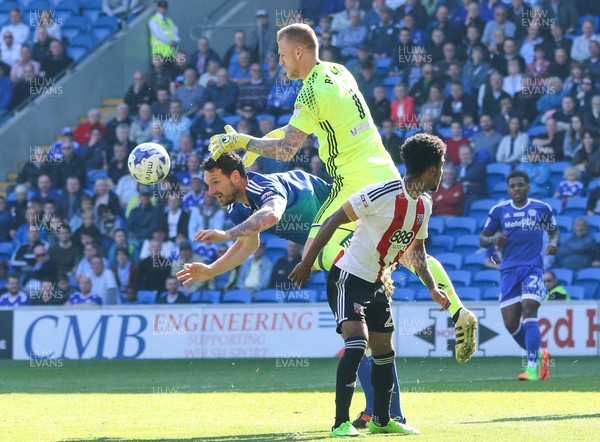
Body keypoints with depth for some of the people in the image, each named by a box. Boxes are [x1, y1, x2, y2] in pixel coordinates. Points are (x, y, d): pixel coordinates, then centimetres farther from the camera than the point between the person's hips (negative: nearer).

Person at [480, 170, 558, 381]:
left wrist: (553, 243, -3)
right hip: (509, 270, 3)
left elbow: (554, 230, 19)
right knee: (510, 323, -1)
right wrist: (494, 240, -10)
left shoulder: (542, 208, 5)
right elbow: (482, 239, 12)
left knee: (529, 311, -21)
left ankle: (532, 366, -23)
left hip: (533, 268, -3)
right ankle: (538, 354, 24)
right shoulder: (498, 211, 7)